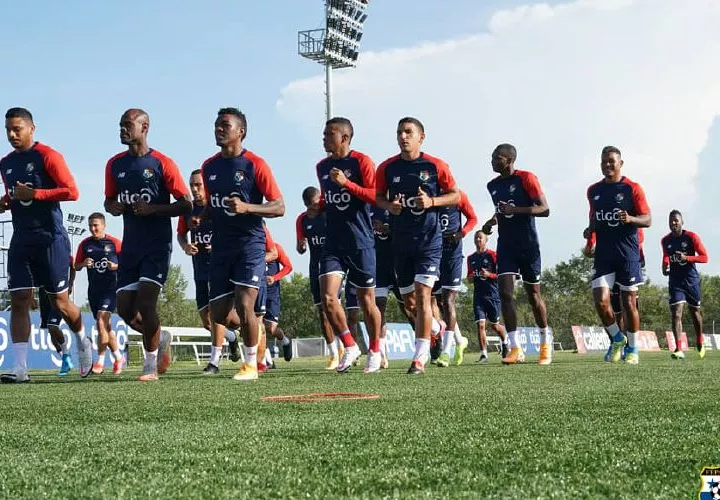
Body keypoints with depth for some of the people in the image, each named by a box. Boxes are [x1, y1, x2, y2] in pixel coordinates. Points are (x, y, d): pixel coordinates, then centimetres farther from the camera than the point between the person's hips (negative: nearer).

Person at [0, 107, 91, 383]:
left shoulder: (47, 156, -7)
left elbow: (71, 191, -14)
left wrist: (33, 193, -19)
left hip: (50, 239, -6)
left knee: (59, 301, 0)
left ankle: (83, 341, 29)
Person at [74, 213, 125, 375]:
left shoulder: (115, 243, -3)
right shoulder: (84, 244, 7)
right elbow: (76, 266, 11)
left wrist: (116, 266, -16)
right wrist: (84, 264, -9)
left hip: (111, 287, -5)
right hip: (93, 289, 5)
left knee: (102, 321, -19)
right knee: (105, 325, 10)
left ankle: (100, 361, -15)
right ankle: (118, 357, 24)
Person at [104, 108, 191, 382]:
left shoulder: (162, 163, -7)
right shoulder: (115, 164, 9)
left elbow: (186, 204, -6)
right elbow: (109, 201, 21)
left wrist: (153, 209, -19)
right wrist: (113, 207, -3)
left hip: (158, 244, -5)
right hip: (130, 245, 5)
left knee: (146, 302, -13)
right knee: (125, 309, 2)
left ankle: (151, 365, 1)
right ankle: (160, 338, 30)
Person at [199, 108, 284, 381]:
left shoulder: (255, 164, -8)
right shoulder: (209, 167, 10)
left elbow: (279, 207, -8)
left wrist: (246, 207, -23)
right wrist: (201, 217, 3)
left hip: (250, 243, -6)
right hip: (221, 245, 6)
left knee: (244, 306, -14)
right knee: (219, 313, 1)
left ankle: (251, 365, 5)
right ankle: (256, 328, 33)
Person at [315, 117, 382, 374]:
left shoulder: (361, 161, -6)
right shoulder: (322, 167, 13)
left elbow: (375, 196, -15)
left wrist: (346, 183, -23)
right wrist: (317, 208, 9)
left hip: (360, 242, -5)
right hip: (333, 243, 5)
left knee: (366, 300, 5)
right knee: (327, 297, -11)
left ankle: (374, 351, 23)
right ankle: (350, 347, 6)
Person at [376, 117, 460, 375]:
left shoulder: (436, 166, -4)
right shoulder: (387, 167, 3)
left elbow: (455, 196, 3)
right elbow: (378, 197, 13)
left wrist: (432, 201, -14)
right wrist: (389, 205, -9)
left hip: (429, 239, -4)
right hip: (400, 240, 4)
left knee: (422, 294, -15)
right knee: (409, 301, 11)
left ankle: (420, 357, -14)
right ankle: (436, 326, 40)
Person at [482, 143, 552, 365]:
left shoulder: (526, 178, -10)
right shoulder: (493, 185, 11)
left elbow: (545, 209, -15)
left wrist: (515, 210, -26)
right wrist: (493, 220, 6)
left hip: (528, 244, -5)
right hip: (505, 245, 5)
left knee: (533, 295, 6)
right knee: (505, 293, -10)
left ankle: (546, 340, 27)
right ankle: (515, 349, -11)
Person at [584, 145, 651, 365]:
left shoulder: (633, 188, -2)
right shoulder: (593, 191, 11)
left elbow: (647, 220, -4)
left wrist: (630, 219, -23)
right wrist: (590, 230, 4)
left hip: (628, 254, -3)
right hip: (603, 254, 3)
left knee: (629, 302, 2)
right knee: (600, 299, -10)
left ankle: (633, 349, 16)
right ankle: (617, 339, 12)